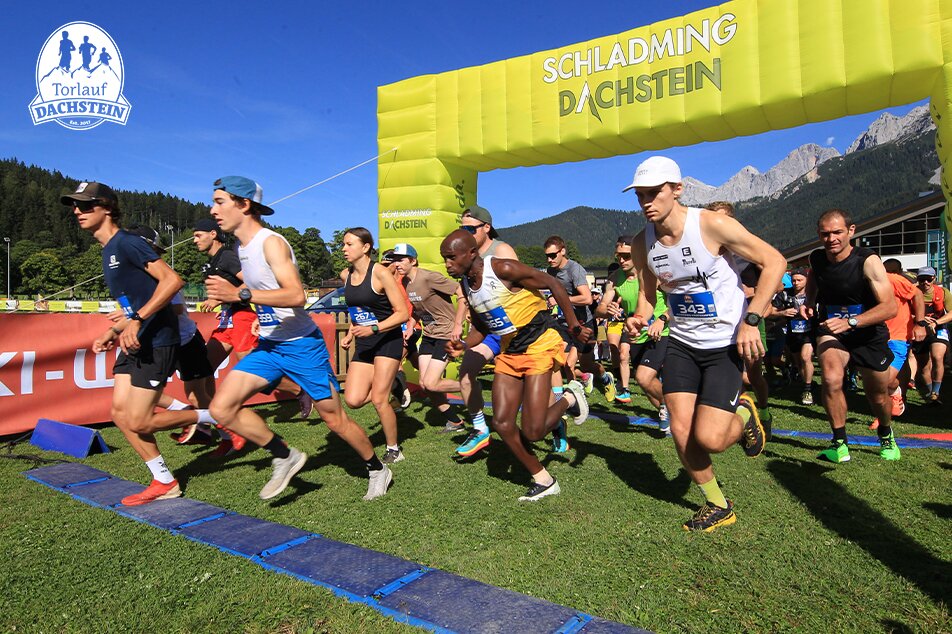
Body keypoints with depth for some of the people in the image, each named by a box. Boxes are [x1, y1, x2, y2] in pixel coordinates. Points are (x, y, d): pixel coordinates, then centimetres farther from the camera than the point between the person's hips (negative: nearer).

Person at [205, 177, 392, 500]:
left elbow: (297, 295, -31)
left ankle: (378, 470, 25)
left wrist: (241, 294, -34)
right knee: (222, 408, -5)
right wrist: (229, 294, 17)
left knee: (335, 419, 2)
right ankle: (285, 456, 12)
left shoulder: (271, 242, -17)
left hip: (302, 344, -8)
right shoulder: (242, 247, 10)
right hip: (268, 346, 8)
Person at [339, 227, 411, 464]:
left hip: (388, 340, -6)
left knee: (379, 400, -9)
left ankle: (394, 450, 13)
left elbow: (403, 313, -14)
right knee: (353, 400, -7)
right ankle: (390, 389, 23)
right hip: (363, 344, 6)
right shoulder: (345, 275, 6)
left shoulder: (380, 273, -14)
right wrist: (350, 334, 10)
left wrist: (373, 328, -24)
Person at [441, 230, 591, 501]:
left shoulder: (503, 269, -20)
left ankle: (569, 398, 17)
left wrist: (574, 327, -13)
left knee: (532, 432, -13)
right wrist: (463, 346, -4)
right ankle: (543, 480, 19)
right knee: (502, 424, 1)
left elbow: (553, 284, -14)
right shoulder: (466, 285, 4)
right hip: (509, 352, 8)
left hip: (539, 346, -8)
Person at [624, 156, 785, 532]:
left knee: (708, 439, -11)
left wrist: (751, 320, -20)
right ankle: (717, 507, 26)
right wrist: (640, 316, -11)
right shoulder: (642, 244, -3)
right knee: (681, 434, 0)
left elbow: (774, 261, -12)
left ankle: (742, 415, 25)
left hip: (728, 343, -4)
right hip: (681, 344, 5)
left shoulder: (712, 225, -18)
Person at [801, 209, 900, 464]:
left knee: (878, 395, 14)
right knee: (831, 380, -27)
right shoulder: (816, 259, -9)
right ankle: (840, 443, -9)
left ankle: (886, 435, 48)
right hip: (831, 331, 1)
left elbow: (891, 307, -28)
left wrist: (850, 321, -41)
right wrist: (808, 302, -4)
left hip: (869, 334, -1)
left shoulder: (868, 261, -21)